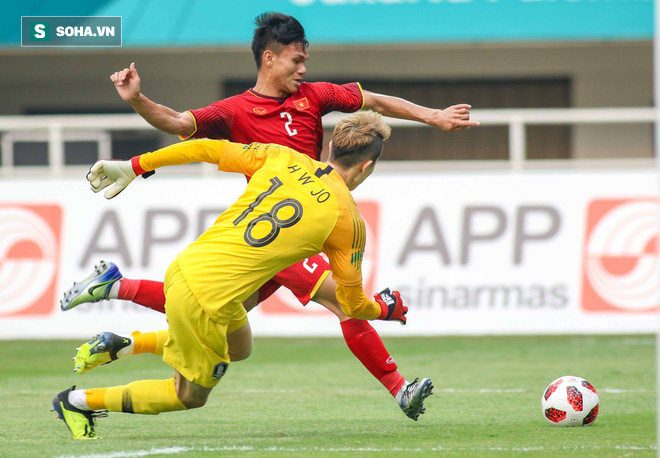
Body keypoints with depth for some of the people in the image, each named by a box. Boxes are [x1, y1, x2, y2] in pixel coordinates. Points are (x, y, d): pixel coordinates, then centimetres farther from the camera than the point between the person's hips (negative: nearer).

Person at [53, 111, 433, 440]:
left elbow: (208, 149, 8)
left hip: (184, 265, 7)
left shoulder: (282, 159, 6)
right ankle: (80, 401, 16)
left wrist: (135, 166, 17)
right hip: (205, 300, -7)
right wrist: (385, 309, 27)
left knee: (240, 348, 31)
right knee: (189, 398, 17)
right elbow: (352, 305, 4)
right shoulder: (348, 220, -5)